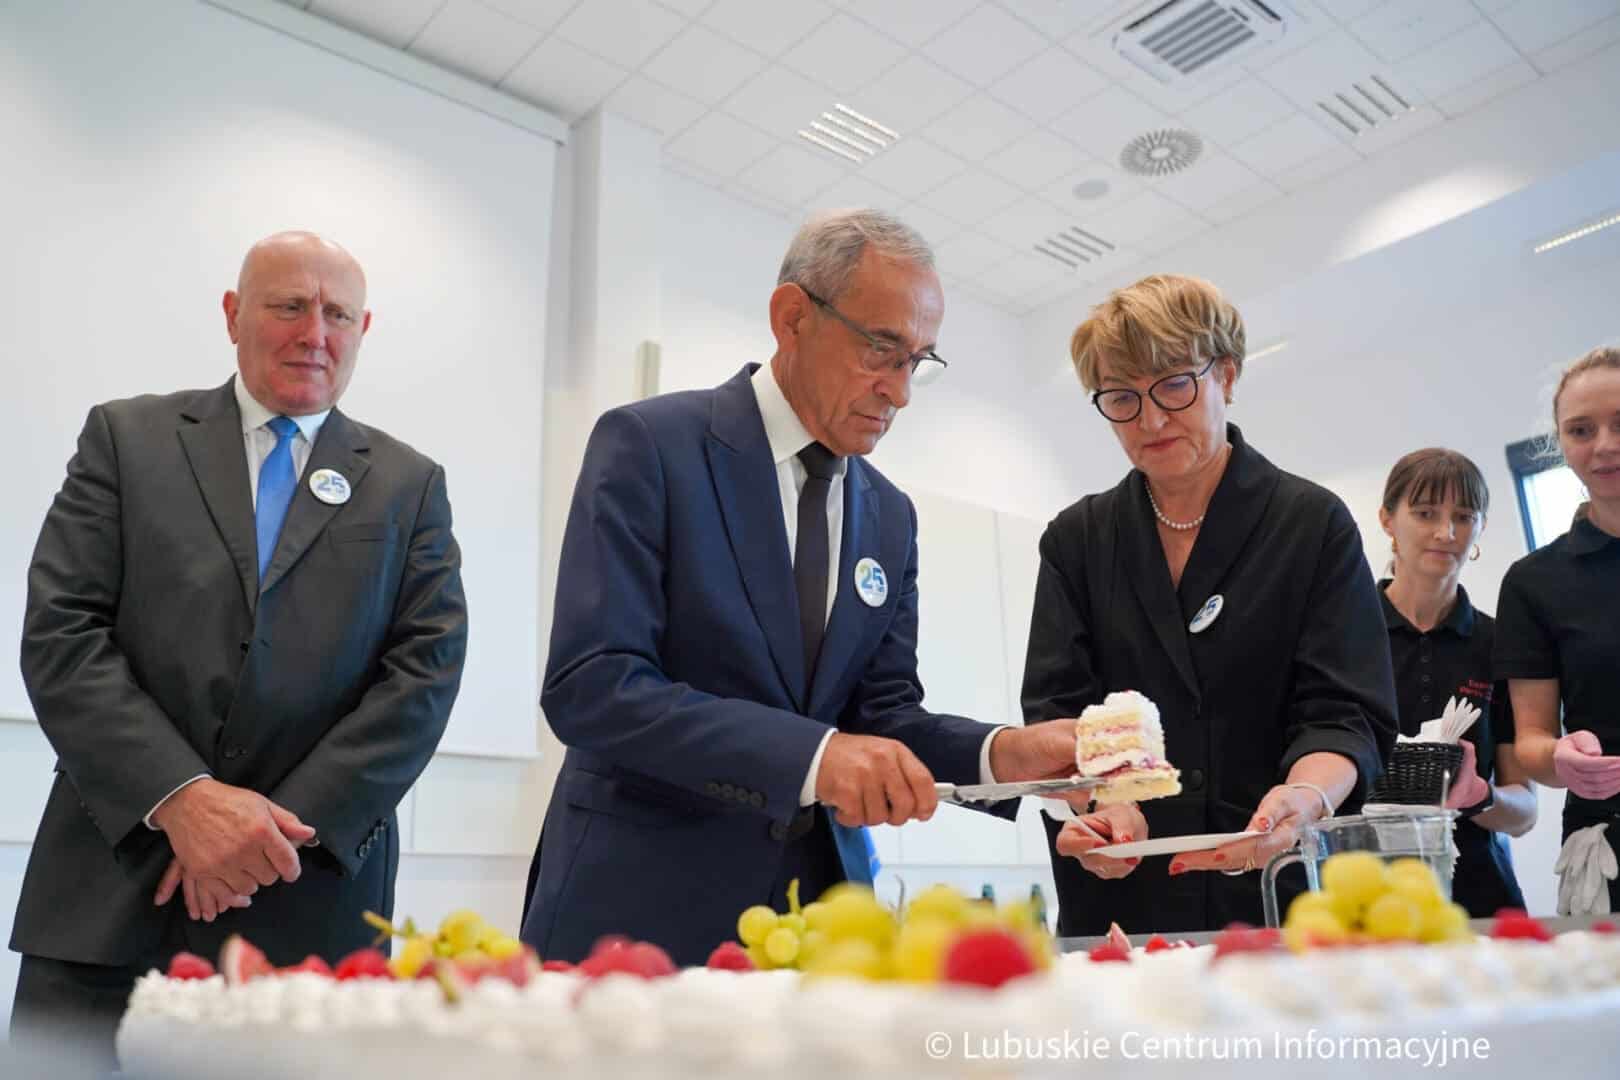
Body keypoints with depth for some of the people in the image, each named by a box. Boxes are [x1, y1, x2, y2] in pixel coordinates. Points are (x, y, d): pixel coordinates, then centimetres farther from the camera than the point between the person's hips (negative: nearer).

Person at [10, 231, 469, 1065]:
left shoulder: (410, 486, 8)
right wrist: (180, 799, -14)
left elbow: (426, 671, -1)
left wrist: (284, 828, -11)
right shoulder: (126, 437, 7)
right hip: (110, 885, 0)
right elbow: (58, 635, -1)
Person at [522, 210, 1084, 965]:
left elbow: (883, 713, 5)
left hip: (818, 898, 6)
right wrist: (811, 752, -29)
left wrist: (1001, 753, -15)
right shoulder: (649, 445, -11)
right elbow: (588, 684, -20)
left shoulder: (890, 517, 8)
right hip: (641, 898, -5)